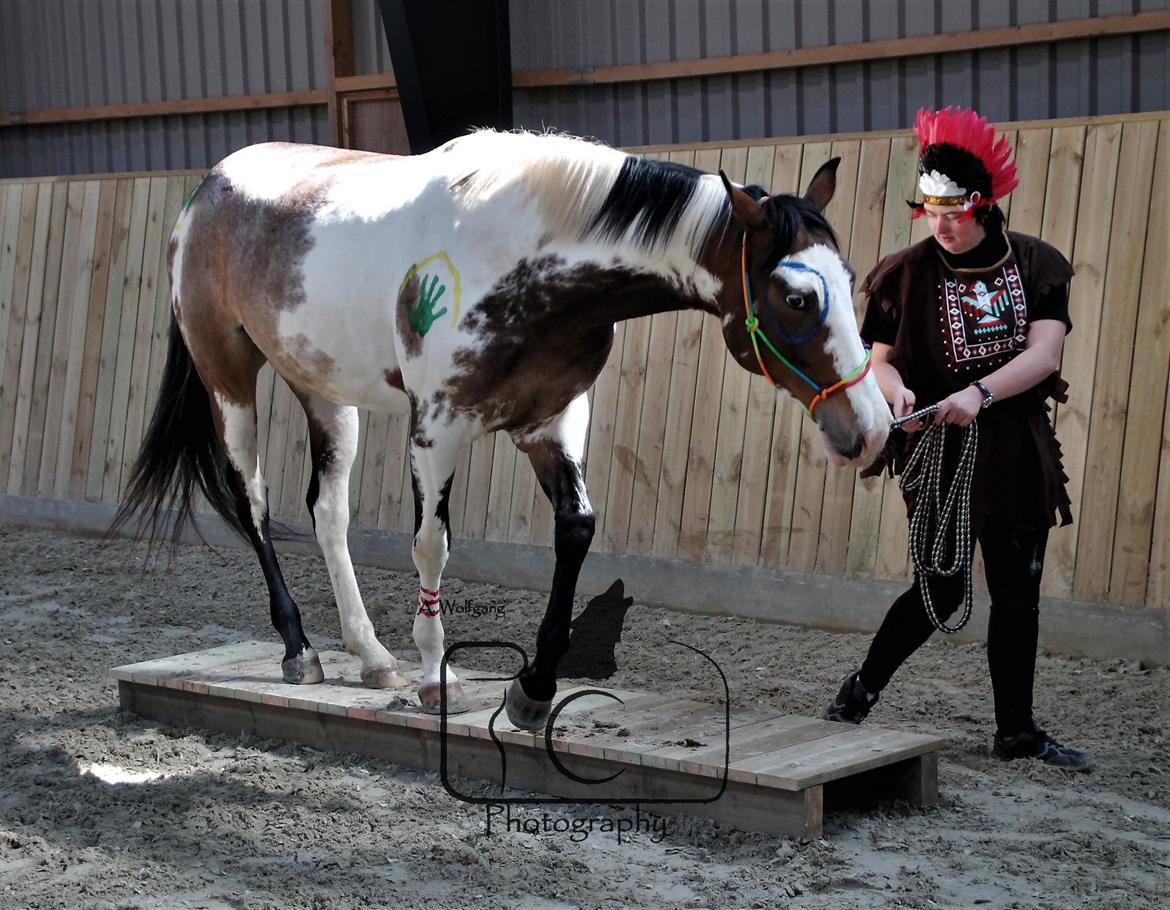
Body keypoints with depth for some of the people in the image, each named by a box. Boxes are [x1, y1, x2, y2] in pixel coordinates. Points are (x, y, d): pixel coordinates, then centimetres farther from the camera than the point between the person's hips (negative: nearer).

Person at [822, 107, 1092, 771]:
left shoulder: (1036, 265, -1)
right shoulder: (910, 273, -4)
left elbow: (1045, 353, -13)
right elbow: (882, 356, -2)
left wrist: (979, 392, -28)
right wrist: (897, 390, -26)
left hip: (1017, 448, 3)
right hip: (938, 449, -3)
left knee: (1018, 592, 7)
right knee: (941, 591, -5)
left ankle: (1017, 731, 16)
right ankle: (861, 690, 16)